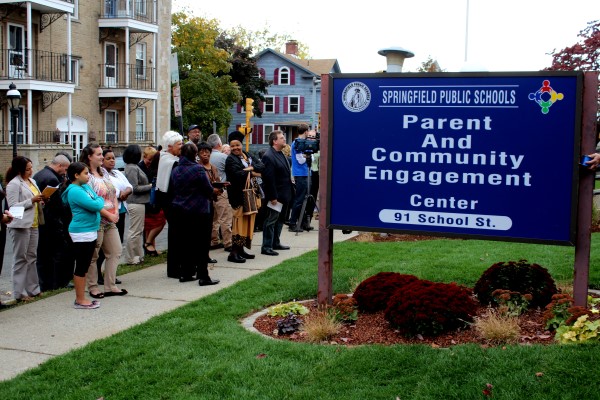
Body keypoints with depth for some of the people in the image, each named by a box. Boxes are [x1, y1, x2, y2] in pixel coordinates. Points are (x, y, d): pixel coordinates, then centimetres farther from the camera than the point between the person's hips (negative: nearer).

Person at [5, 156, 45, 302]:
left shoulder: (32, 181, 15)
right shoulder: (13, 184, -9)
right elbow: (13, 206, -14)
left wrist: (41, 200, 3)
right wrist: (32, 200, -18)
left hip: (34, 224, 8)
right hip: (20, 225, -8)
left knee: (32, 257, 12)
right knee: (21, 259, -2)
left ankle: (32, 289, 19)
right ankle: (19, 293, 3)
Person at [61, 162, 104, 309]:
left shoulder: (86, 187, 11)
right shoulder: (75, 191, -18)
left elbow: (98, 201, 14)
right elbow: (96, 205, -22)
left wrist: (98, 201, -7)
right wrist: (100, 200, -2)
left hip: (90, 231, 9)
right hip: (81, 233, -9)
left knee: (84, 267, 14)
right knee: (81, 267, -2)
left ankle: (81, 298, 22)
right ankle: (80, 300, 5)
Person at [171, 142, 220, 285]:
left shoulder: (175, 170, 6)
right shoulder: (198, 169, -15)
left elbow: (174, 189, 14)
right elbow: (209, 190, -13)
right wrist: (212, 192, 10)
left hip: (179, 211, 7)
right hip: (199, 211, -7)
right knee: (202, 245, 0)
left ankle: (185, 273, 19)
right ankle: (203, 276, 0)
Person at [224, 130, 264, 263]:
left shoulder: (248, 156, 15)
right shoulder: (230, 159, -5)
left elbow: (261, 166, 5)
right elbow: (237, 174, -21)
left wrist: (252, 168, -14)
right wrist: (253, 173, -11)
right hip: (239, 196, -7)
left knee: (248, 222, 10)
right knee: (239, 222, -10)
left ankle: (241, 249, 18)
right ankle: (234, 253, -7)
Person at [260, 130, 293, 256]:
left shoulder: (280, 154, 13)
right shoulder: (268, 156, -18)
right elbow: (269, 178, -22)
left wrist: (289, 192, 17)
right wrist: (273, 197, -23)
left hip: (284, 195, 10)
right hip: (276, 195, -10)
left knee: (280, 220, 18)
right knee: (270, 221, -4)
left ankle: (275, 243, 29)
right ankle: (266, 247, 2)